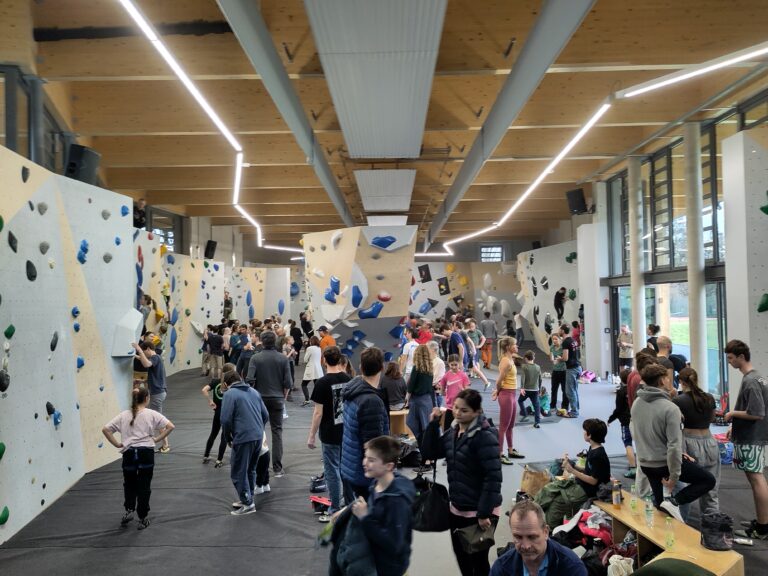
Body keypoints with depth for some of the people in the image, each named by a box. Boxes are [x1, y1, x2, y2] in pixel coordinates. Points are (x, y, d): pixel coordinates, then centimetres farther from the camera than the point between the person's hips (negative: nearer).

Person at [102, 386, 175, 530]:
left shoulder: (123, 415, 6)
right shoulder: (151, 414, -1)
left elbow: (105, 429, 0)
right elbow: (170, 426, -10)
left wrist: (117, 444, 5)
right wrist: (157, 439, 0)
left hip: (129, 453, 2)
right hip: (146, 453, -2)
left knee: (129, 484, 24)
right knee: (144, 486, 8)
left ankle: (129, 510, 10)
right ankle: (142, 519, 13)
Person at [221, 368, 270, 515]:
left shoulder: (230, 394, -4)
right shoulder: (254, 391, 16)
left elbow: (226, 419, -11)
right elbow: (265, 415, 16)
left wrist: (228, 438, 3)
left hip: (243, 438, -7)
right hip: (258, 437, 7)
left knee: (238, 472, 5)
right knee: (251, 470, 20)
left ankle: (248, 504, 7)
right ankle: (247, 498, 30)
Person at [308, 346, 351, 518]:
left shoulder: (322, 383, -15)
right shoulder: (348, 379, 1)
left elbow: (318, 412, -15)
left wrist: (311, 436, -6)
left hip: (330, 434, -5)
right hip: (348, 431, 5)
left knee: (332, 472, 4)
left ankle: (335, 511, 10)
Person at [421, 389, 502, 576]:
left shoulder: (485, 436, -20)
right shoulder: (453, 431, 4)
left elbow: (493, 477, -23)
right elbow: (429, 453, 8)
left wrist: (484, 513, -23)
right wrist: (433, 424, -4)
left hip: (480, 512, -7)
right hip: (457, 508, 7)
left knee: (478, 560, 6)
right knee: (461, 556, 20)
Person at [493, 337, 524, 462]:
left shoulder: (510, 359, 10)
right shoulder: (506, 362, -19)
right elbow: (499, 381, -16)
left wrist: (498, 390, 6)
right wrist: (497, 392, 0)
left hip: (512, 395, 9)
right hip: (507, 395, -9)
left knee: (511, 425, 19)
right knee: (503, 426, -1)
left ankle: (510, 450, 31)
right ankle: (500, 454, 7)